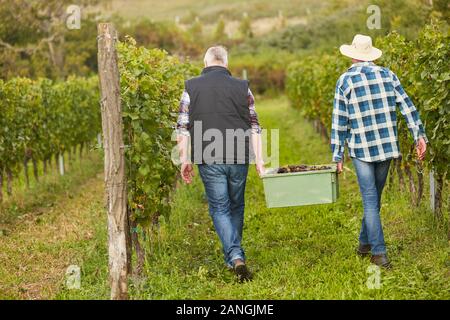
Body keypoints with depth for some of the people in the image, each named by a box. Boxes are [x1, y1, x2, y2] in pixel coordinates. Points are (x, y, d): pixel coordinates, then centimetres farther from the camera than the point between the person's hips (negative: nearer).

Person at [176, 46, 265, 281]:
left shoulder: (192, 87, 2)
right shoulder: (242, 87, 4)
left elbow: (182, 128, -1)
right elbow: (254, 126, 3)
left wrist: (184, 160, 3)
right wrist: (259, 159, 7)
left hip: (208, 159, -1)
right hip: (239, 158, 1)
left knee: (219, 209, 5)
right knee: (236, 206, 18)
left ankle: (235, 257, -12)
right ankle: (234, 256, 25)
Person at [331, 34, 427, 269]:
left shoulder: (345, 81, -3)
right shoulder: (387, 75, 4)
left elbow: (339, 122, -3)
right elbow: (407, 106, 0)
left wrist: (337, 156, 1)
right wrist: (419, 136, 3)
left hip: (361, 149, -3)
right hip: (387, 146, 3)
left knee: (370, 200, 1)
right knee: (374, 197, 17)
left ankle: (379, 253, -1)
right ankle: (365, 243, 27)